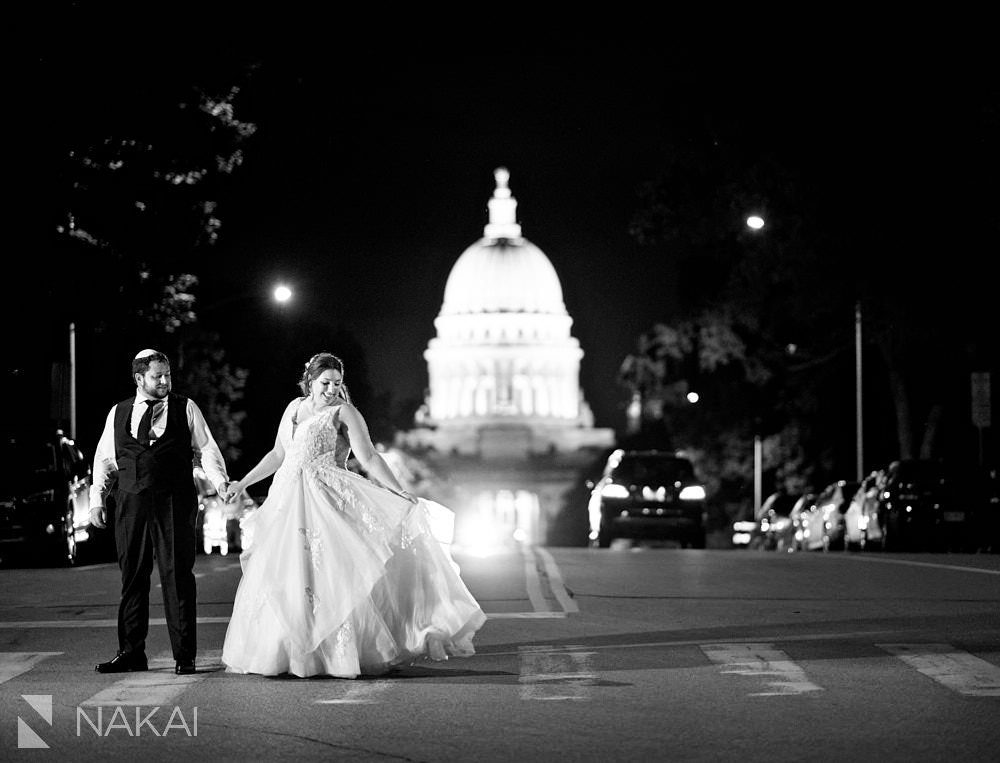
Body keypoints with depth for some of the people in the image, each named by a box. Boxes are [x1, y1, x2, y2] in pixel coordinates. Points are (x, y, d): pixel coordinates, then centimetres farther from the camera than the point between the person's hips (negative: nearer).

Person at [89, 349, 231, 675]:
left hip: (174, 503, -2)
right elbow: (104, 459, 17)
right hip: (131, 503, 2)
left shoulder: (186, 409, 10)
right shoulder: (118, 413, 15)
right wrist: (97, 499, 7)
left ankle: (184, 656, -1)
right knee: (132, 577, 5)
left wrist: (220, 481, -9)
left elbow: (206, 449, 7)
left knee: (177, 576, -4)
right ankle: (131, 653, 14)